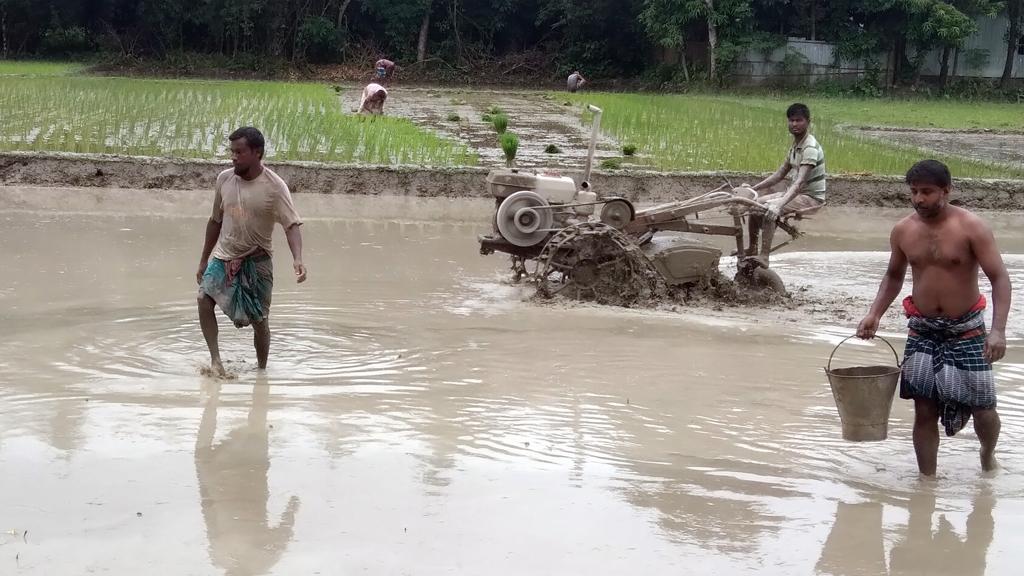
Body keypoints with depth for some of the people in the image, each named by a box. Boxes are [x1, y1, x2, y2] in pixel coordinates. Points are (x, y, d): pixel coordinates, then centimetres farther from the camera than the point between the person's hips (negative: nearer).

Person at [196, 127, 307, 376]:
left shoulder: (274, 186, -13)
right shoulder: (225, 179, 1)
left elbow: (292, 225, -19)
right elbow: (215, 221, 12)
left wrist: (297, 259, -37)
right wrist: (203, 261, 16)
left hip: (257, 261, -3)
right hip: (223, 257, 3)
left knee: (259, 320, 3)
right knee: (204, 298, -21)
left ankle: (261, 369, 21)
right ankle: (215, 358, -16)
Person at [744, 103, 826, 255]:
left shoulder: (810, 147, -22)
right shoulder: (795, 145, 9)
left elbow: (800, 181, -33)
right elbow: (780, 174, 14)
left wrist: (779, 204, -46)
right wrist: (753, 188, 6)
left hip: (811, 197, -10)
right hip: (795, 192, 10)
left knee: (767, 210, -27)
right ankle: (752, 249, 15)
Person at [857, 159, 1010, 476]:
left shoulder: (972, 227, -13)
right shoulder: (903, 230, 0)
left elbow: (999, 277, -16)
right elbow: (894, 275, 16)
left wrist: (998, 330, -27)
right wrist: (874, 313, 2)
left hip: (966, 331, -3)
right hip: (923, 331, 3)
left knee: (982, 408, 3)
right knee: (925, 410, -1)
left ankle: (988, 455, 36)